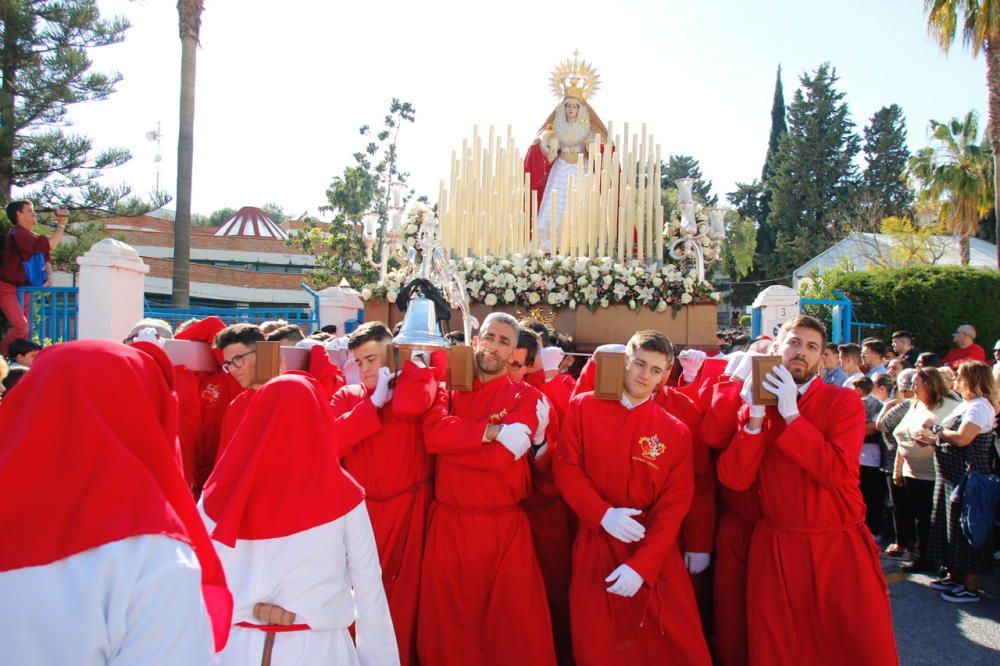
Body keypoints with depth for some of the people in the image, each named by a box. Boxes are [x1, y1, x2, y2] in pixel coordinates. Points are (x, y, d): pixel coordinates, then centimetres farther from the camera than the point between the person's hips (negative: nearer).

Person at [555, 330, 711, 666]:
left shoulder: (676, 432, -3)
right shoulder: (583, 407, -2)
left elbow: (674, 505, -6)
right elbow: (566, 470, -3)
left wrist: (641, 564, -16)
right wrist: (603, 513, -18)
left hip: (655, 553, 0)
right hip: (595, 546, 0)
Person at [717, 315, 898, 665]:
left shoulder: (844, 401, -3)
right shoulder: (754, 404, 3)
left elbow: (836, 471, -18)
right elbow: (733, 478, -8)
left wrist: (791, 415, -19)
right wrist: (755, 418, -16)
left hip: (841, 548, -1)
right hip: (776, 549, 2)